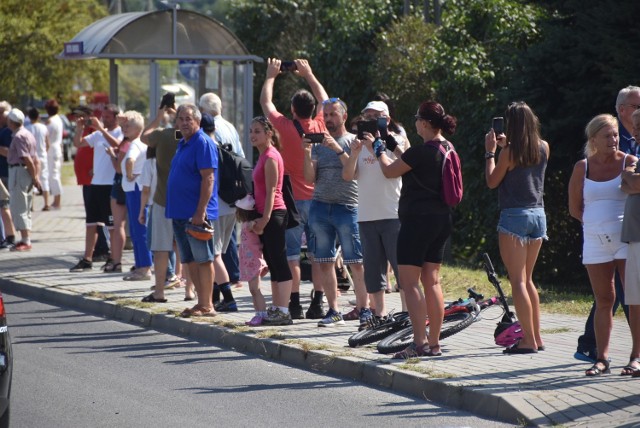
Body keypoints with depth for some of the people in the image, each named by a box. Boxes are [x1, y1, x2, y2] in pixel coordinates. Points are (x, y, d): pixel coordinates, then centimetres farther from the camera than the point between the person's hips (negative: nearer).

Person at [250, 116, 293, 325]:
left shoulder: (270, 157, -12)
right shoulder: (263, 156, 16)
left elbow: (271, 191, -16)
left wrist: (265, 218, -18)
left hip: (273, 214, -10)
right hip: (265, 215, 10)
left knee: (279, 263, -8)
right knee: (273, 264, 12)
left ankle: (283, 311, -9)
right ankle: (276, 309, 17)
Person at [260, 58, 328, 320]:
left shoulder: (285, 127, -11)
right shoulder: (320, 127, -2)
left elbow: (266, 102, 4)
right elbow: (325, 100, 18)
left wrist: (271, 75, 17)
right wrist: (308, 75, 27)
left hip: (292, 200, -3)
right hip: (318, 199, 3)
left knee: (291, 255, -1)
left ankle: (295, 304, -4)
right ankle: (317, 303, 3)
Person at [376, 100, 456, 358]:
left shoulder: (422, 151, -18)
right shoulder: (448, 149, 9)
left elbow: (389, 171, -6)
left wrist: (379, 150, 11)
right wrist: (397, 147, 28)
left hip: (418, 220, -9)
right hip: (441, 220, 9)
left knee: (409, 281, -5)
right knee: (432, 281, 11)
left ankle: (420, 342, -11)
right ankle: (434, 343, 11)